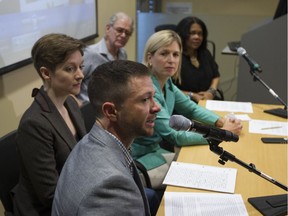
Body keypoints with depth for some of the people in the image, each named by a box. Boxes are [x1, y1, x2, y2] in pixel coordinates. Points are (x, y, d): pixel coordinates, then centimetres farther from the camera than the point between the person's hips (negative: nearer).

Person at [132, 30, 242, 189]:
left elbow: (192, 108, 13)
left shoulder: (166, 83, 0)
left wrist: (221, 121, -5)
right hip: (137, 163, -8)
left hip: (155, 151, 8)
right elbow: (174, 137, -26)